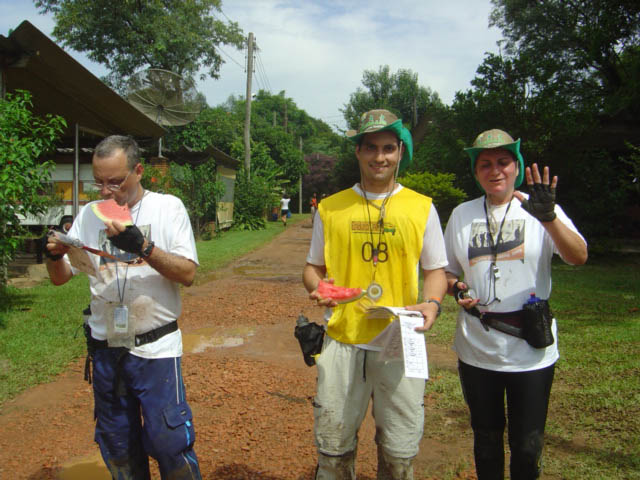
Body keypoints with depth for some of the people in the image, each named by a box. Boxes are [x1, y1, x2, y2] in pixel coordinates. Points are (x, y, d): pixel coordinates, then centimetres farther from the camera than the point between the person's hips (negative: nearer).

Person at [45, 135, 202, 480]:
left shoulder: (168, 207, -3)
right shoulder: (89, 215, 7)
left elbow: (187, 273, -10)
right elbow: (60, 278, 8)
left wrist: (143, 247, -24)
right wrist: (54, 255, -14)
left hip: (156, 348, -4)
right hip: (106, 348, 4)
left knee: (169, 442, -2)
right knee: (117, 447, 15)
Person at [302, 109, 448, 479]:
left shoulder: (422, 207, 4)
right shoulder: (331, 208, 5)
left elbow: (436, 269, 8)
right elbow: (314, 267, 11)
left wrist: (433, 303, -12)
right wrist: (317, 288, -11)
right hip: (343, 341, 1)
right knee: (334, 447, 10)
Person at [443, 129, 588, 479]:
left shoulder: (541, 209, -3)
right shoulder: (462, 214, 6)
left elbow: (579, 257, -18)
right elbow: (447, 271, 14)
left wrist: (548, 217, -35)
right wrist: (456, 289, -8)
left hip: (531, 351, -2)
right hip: (476, 351, 3)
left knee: (527, 448, 8)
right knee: (486, 440, 18)